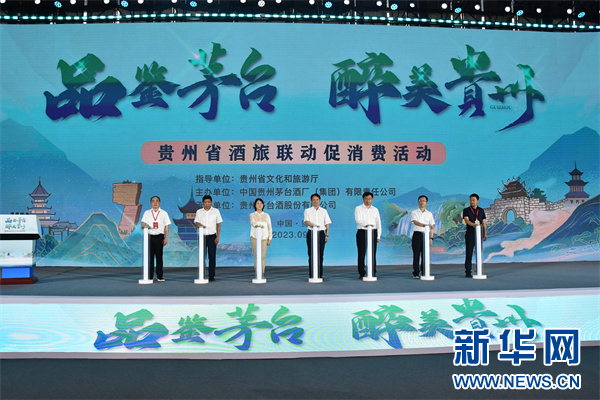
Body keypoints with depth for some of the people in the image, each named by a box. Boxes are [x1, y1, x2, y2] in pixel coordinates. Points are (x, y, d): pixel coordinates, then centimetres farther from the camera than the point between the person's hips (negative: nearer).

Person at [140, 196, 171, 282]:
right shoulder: (147, 213, 14)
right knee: (150, 256, 0)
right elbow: (143, 222, 5)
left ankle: (160, 276, 5)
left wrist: (166, 238, -1)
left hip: (159, 237, -1)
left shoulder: (164, 213, 10)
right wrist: (144, 225, -20)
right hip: (149, 236, 1)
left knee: (159, 257, 0)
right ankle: (149, 276, 5)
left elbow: (166, 226, 8)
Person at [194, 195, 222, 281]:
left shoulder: (216, 211, 7)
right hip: (202, 236, 1)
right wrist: (199, 225, -19)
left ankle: (211, 275, 3)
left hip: (212, 236, -1)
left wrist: (217, 237, -3)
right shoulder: (199, 212, 11)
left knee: (212, 256, -2)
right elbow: (197, 223, 6)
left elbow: (218, 225, 6)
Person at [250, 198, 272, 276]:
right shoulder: (252, 215, 7)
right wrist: (257, 224, -35)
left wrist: (270, 238, 5)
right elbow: (252, 222, -13)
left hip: (264, 237, 1)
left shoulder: (266, 215, 13)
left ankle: (262, 273, -1)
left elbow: (269, 227, 12)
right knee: (256, 255, -6)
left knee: (263, 256, -6)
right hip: (255, 237, -1)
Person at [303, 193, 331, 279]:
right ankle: (311, 274, 1)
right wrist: (313, 225, -29)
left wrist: (327, 235, 4)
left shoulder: (324, 211, 12)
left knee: (320, 254, 1)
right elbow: (306, 221, -9)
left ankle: (320, 274, 7)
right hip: (311, 233, -1)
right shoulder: (307, 211, 6)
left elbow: (327, 224, 12)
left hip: (321, 233, 2)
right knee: (311, 254, -3)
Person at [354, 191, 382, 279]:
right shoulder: (358, 209, 4)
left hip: (373, 232, 3)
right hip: (362, 232, -3)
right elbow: (358, 220, -12)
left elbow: (378, 223, 14)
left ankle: (372, 273, 7)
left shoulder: (375, 210, 15)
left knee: (373, 254, 1)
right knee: (361, 254, -3)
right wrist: (366, 225, -30)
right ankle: (361, 274, 3)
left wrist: (378, 236, 6)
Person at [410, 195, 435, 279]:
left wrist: (431, 237, 5)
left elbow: (432, 227, 14)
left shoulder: (429, 214, 15)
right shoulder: (414, 213, 5)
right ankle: (415, 273, 0)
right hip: (417, 234, -2)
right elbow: (415, 222, -13)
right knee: (416, 254, -3)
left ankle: (424, 273, 10)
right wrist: (424, 225, -31)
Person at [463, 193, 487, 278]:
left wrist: (485, 233, 9)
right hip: (470, 234, -3)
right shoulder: (466, 210, 3)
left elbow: (483, 222, 15)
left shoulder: (481, 210, 14)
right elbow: (466, 220, -11)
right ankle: (468, 271, 0)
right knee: (469, 253, -3)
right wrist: (473, 224, -30)